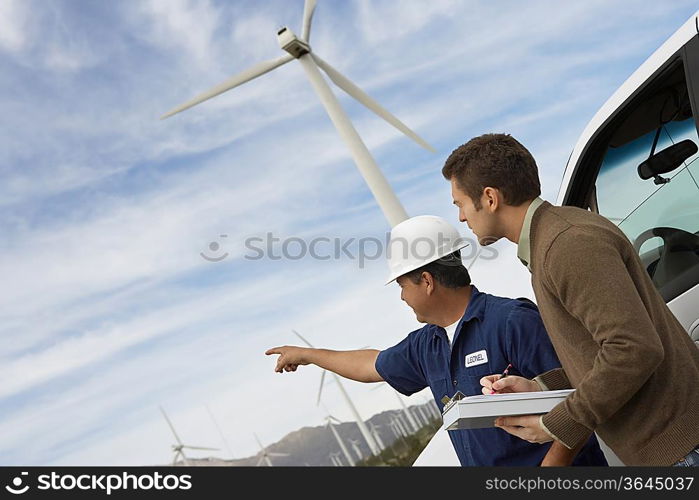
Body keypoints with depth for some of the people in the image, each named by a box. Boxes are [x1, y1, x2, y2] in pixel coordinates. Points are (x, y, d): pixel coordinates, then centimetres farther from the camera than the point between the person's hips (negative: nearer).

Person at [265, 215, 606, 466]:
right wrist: (306, 354, 35)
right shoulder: (425, 346, 10)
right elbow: (372, 365, 26)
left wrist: (554, 459, -24)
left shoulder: (514, 322, -14)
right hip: (485, 476, 6)